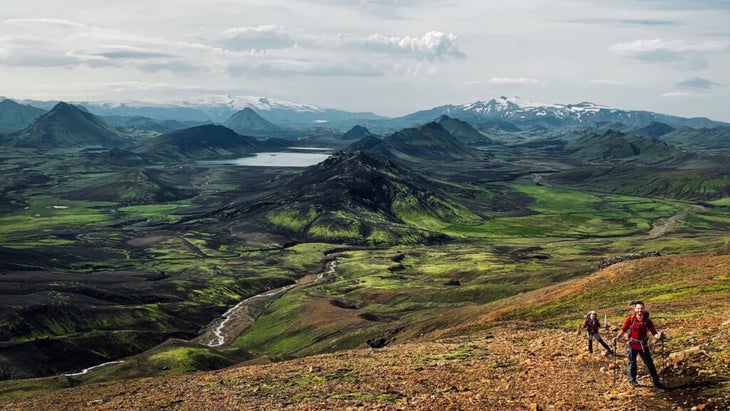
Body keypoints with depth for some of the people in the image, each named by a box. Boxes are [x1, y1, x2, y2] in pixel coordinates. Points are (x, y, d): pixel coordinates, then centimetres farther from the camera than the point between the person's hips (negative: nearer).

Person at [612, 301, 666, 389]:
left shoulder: (647, 321, -10)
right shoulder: (630, 319, -11)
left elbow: (654, 333, -12)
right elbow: (623, 330, -4)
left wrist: (658, 336, -33)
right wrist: (617, 337, -18)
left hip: (643, 346, 1)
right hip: (632, 345, -1)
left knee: (650, 364, 5)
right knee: (632, 363, 10)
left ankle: (656, 382, 14)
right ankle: (632, 380, 27)